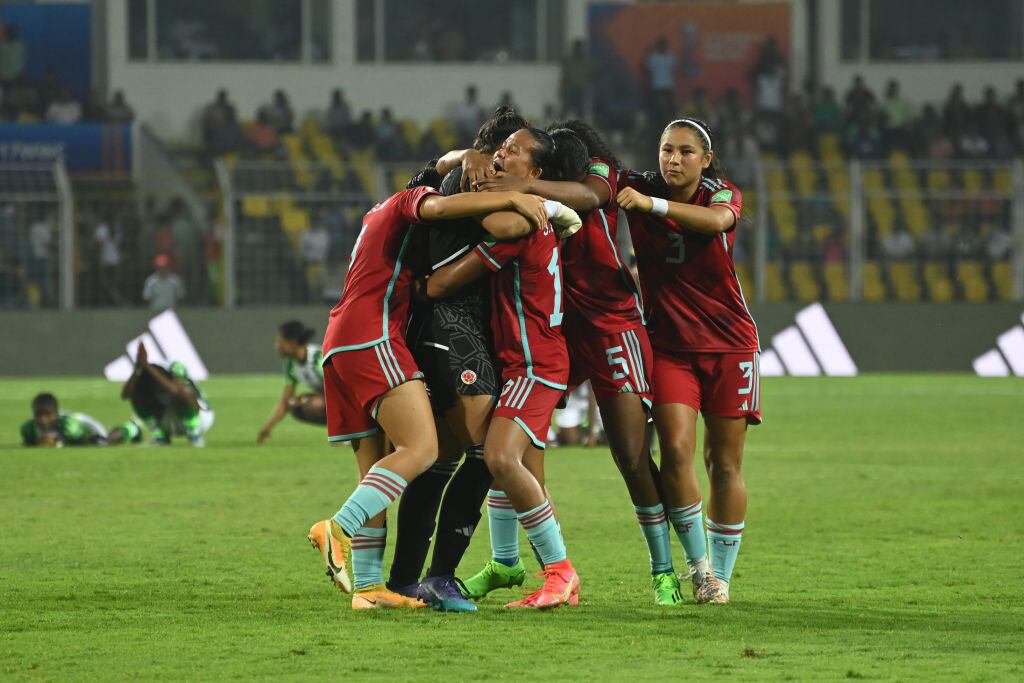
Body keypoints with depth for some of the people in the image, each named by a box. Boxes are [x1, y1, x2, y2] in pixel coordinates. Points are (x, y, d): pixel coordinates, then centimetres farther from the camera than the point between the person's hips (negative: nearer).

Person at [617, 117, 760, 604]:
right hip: (669, 345, 0)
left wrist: (652, 204, -40)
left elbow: (716, 220, -29)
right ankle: (697, 563, -1)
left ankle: (720, 576, 11)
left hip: (728, 344, 0)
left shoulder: (722, 196, -6)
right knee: (676, 450, -16)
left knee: (724, 463, 1)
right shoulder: (638, 189, -1)